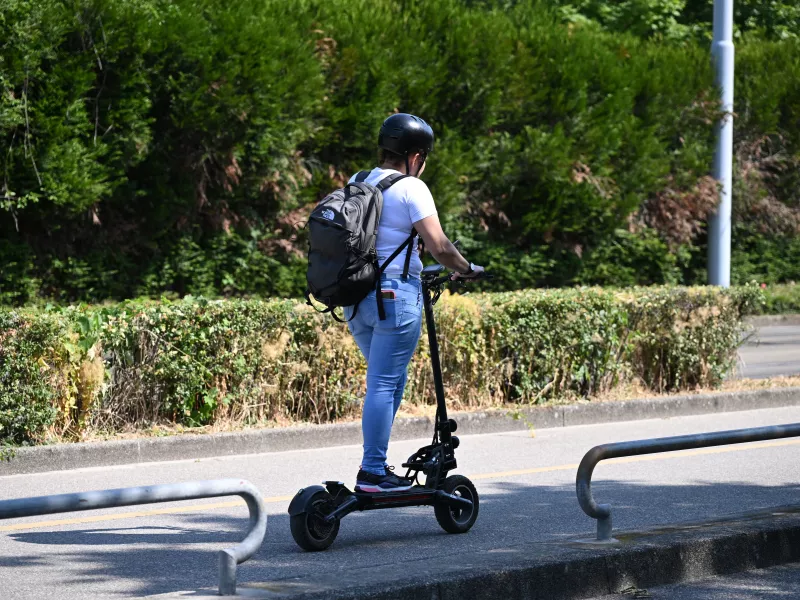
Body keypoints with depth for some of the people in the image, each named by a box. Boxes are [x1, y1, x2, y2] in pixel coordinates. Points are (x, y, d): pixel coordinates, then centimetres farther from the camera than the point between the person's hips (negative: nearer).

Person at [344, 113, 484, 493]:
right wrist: (466, 269, 4)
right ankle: (372, 473, -3)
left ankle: (374, 464, 18)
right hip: (396, 294, -7)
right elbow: (438, 246, -14)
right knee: (384, 384, -4)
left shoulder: (357, 184, 12)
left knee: (384, 381, 18)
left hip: (357, 297, 7)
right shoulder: (411, 188, -9)